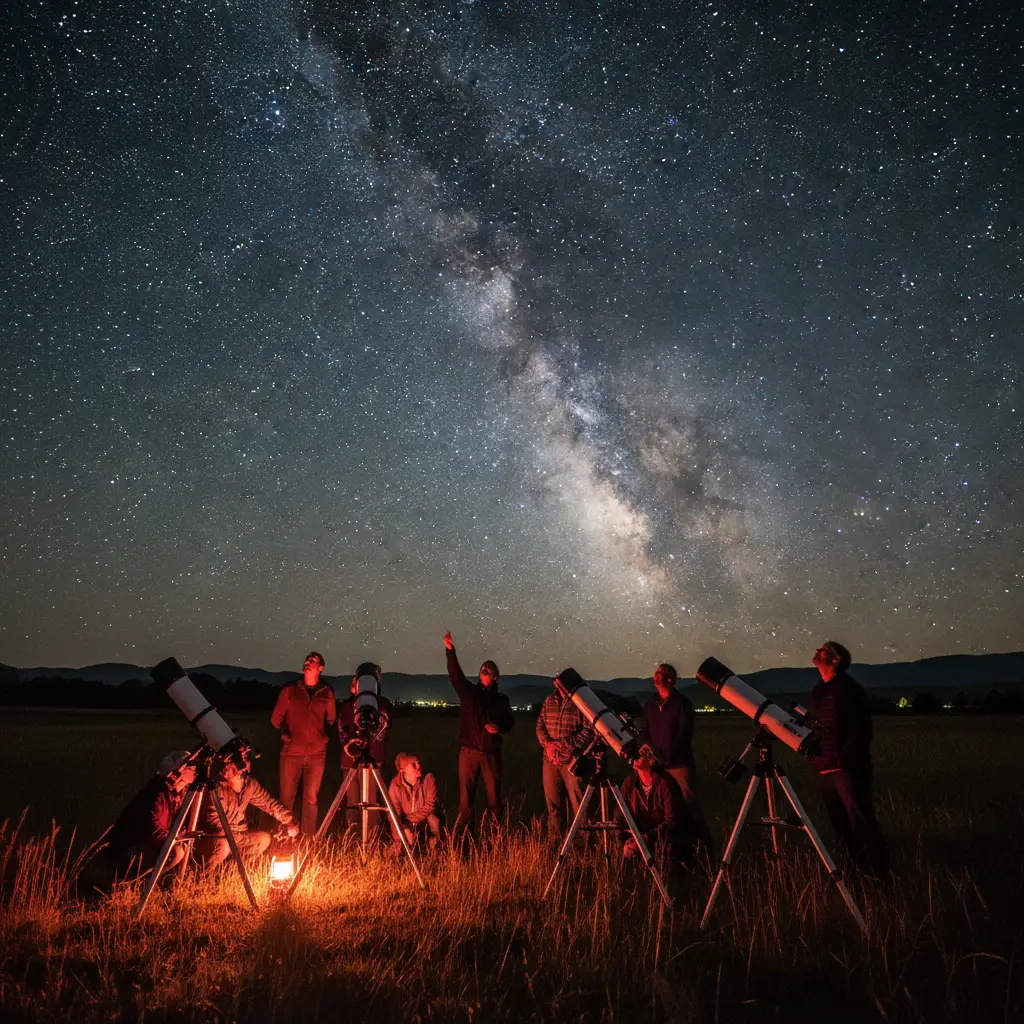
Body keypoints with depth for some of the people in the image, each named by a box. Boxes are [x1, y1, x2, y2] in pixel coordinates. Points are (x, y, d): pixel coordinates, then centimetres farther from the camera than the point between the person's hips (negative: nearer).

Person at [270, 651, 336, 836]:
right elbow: (276, 718, 10)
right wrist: (283, 733, -5)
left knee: (311, 798, 5)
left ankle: (308, 838, 15)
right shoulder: (290, 690, 4)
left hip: (317, 753, 1)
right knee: (287, 797, 3)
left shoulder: (327, 692, 7)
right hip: (291, 752, -1)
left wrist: (324, 735, 3)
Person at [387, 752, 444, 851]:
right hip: (407, 824, 0)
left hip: (426, 820, 0)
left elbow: (430, 806, -25)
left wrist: (409, 818, -27)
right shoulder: (395, 785, -18)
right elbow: (394, 813, -22)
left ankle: (435, 849, -12)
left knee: (433, 817, -33)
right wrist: (404, 830, -39)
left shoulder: (428, 778, -20)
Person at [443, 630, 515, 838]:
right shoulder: (469, 692, 6)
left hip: (492, 754, 1)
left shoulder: (501, 699, 10)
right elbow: (455, 674, -7)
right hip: (469, 752, -1)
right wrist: (450, 650, -20)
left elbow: (510, 721, 16)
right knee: (466, 798, 0)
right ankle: (461, 838, 8)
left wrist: (499, 727, -7)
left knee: (494, 797, 3)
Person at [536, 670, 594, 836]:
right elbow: (540, 726, 14)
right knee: (553, 802, 10)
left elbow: (589, 730, -8)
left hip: (572, 760, -5)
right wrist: (547, 743, -4)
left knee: (578, 802, -3)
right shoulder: (549, 700, 12)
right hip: (550, 759, 5)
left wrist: (568, 744, -15)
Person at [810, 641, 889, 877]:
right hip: (825, 769, 8)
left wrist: (844, 760, -18)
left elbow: (861, 729, -14)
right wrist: (815, 755, 14)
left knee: (860, 821, -8)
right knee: (841, 823, 12)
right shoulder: (818, 691, 15)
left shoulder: (848, 688, -9)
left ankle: (877, 873, -2)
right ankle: (855, 869, 22)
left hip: (847, 768, -8)